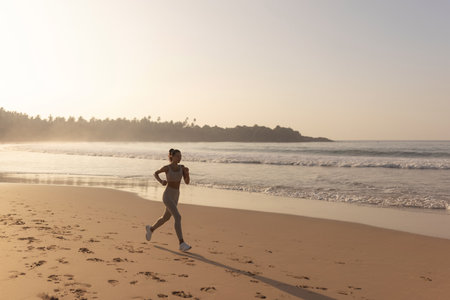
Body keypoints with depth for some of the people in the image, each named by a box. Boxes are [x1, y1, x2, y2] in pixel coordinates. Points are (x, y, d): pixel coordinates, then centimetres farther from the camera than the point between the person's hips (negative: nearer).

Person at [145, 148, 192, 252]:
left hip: (175, 196, 7)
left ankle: (150, 229, 51)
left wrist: (187, 172, -21)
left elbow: (187, 182, -2)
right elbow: (155, 173, 9)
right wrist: (161, 181, -10)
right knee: (178, 217, -22)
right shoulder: (166, 167, -9)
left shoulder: (182, 167, 3)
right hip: (167, 196, -7)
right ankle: (182, 244, -22)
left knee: (166, 218, 23)